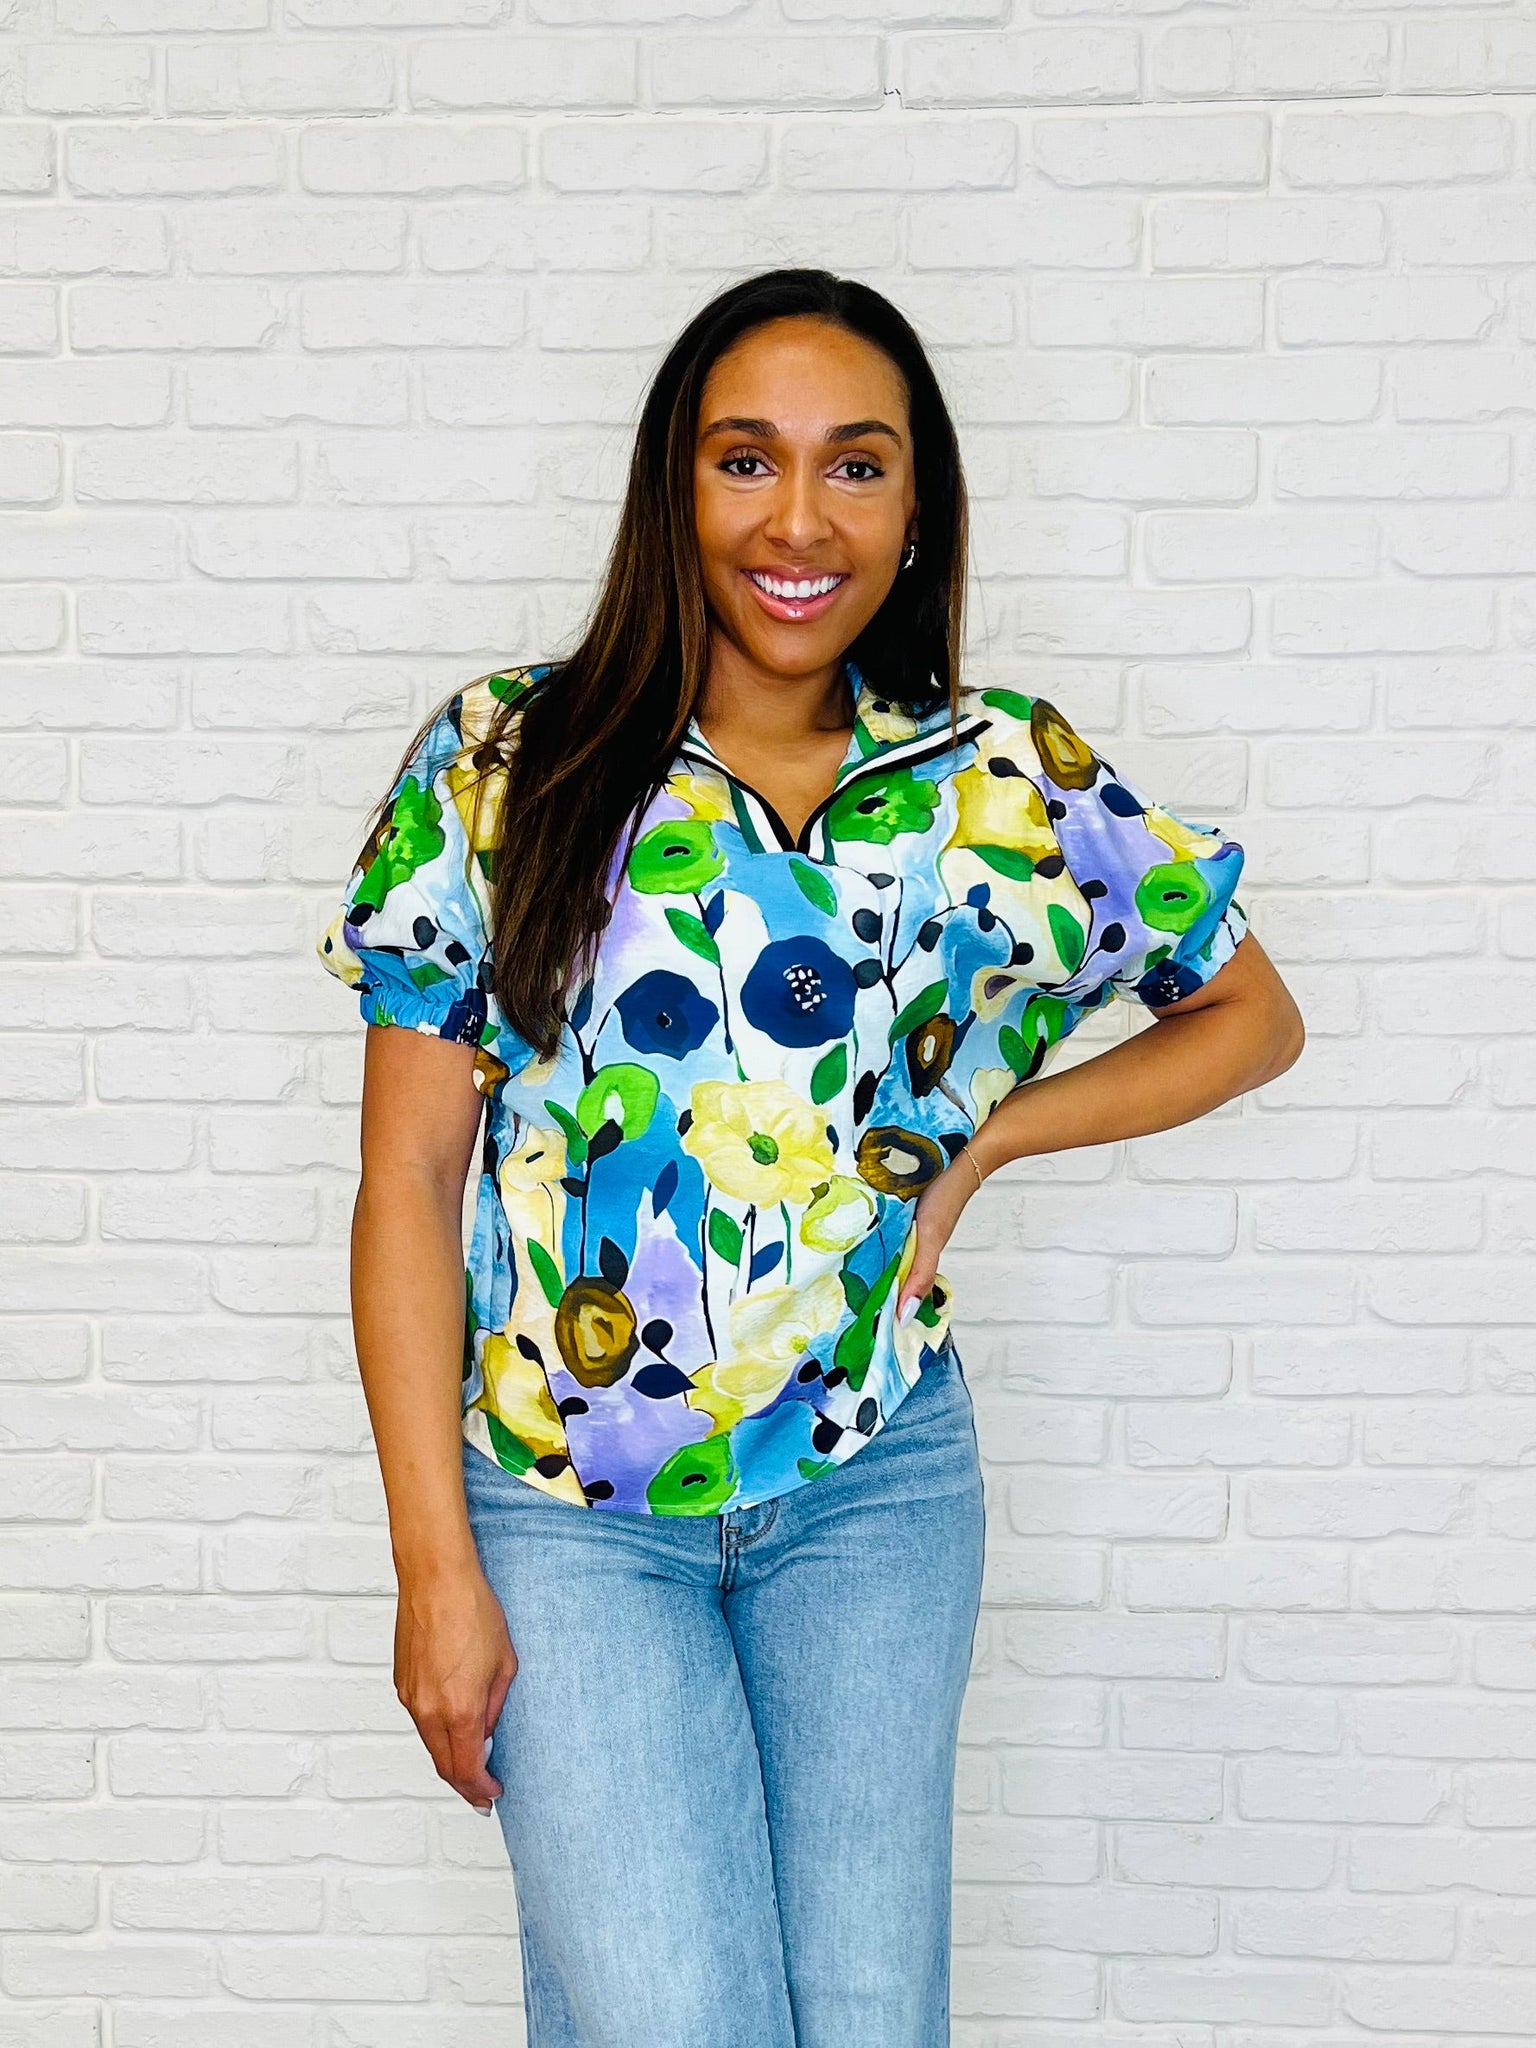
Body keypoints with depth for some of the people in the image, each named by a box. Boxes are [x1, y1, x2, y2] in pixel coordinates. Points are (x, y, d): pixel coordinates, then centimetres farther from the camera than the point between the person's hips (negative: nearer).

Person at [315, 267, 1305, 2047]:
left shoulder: (1008, 783, -1)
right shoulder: (502, 765, -5)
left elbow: (1251, 1012, 13)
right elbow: (409, 1183, -4)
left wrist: (985, 1135, -2)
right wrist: (436, 1571, -7)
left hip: (875, 1488, 2)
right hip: (564, 1502, -2)